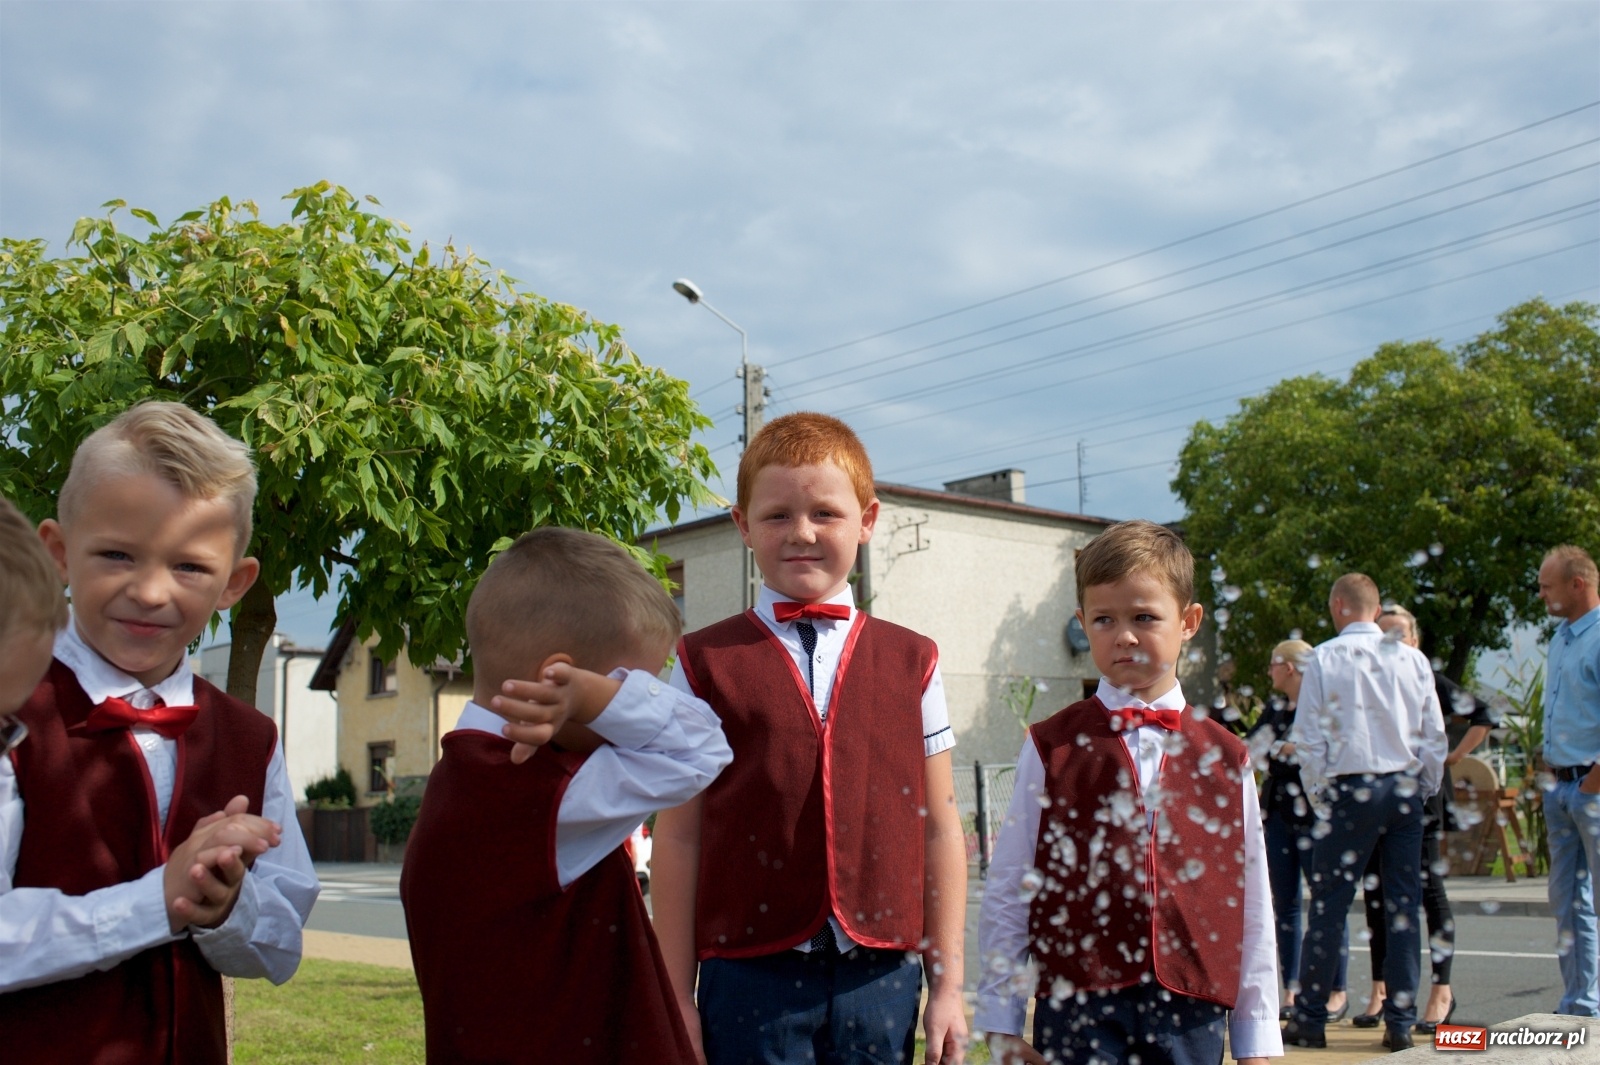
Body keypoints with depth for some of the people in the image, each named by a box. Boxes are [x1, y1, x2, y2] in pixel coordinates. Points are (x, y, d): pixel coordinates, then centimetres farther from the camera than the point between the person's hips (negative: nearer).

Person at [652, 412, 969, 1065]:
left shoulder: (911, 662, 6)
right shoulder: (705, 664, 2)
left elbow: (939, 829, 7)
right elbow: (678, 837, 1)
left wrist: (947, 985, 5)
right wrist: (677, 996, 0)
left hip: (881, 976, 2)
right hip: (751, 975, -1)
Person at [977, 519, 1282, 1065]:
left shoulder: (1225, 758, 5)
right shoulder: (1052, 749, 0)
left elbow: (1251, 903, 8)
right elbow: (1007, 892, 1)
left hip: (1193, 1012, 2)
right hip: (1078, 1009, -2)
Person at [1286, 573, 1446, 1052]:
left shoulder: (1324, 658, -5)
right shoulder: (1413, 658, 3)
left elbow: (1309, 737, -5)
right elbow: (1435, 733, 7)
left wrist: (1317, 791, 7)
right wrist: (1425, 788, 18)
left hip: (1350, 789, -3)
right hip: (1406, 789, 3)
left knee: (1328, 906, 2)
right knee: (1404, 905, 8)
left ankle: (1310, 1019, 8)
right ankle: (1400, 1022, 10)